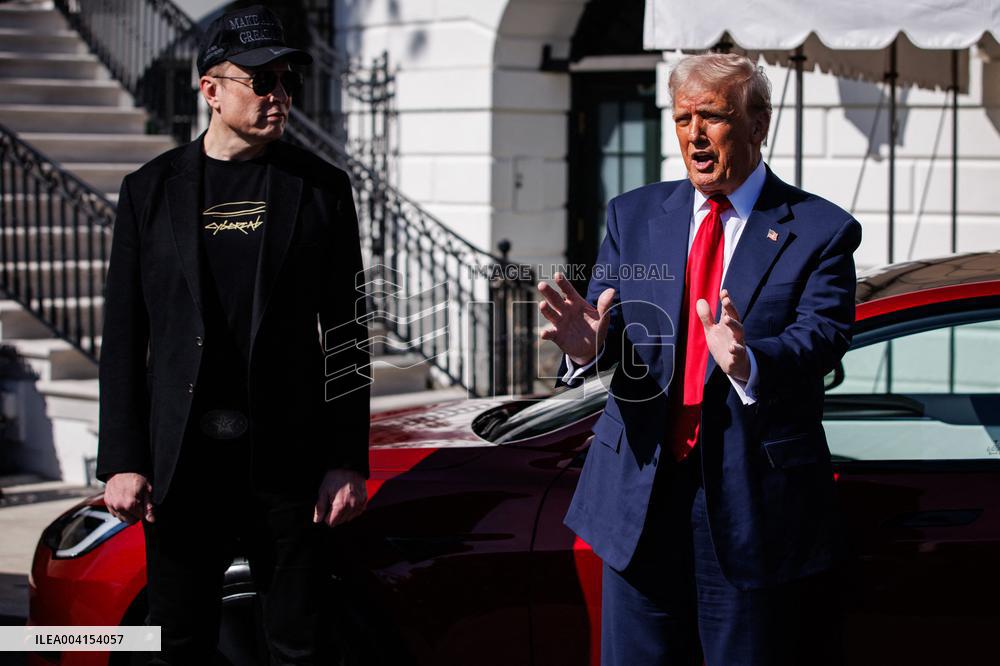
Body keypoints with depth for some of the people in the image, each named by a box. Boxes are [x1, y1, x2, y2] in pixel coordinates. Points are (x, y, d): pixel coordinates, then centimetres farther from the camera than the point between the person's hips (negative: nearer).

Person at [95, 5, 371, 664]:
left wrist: (348, 461, -2)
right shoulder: (151, 190, 6)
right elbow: (124, 337, 5)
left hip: (290, 460, 0)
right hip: (181, 459, 1)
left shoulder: (322, 188, 5)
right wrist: (123, 460, -2)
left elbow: (346, 333, 4)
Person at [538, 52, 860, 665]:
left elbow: (821, 339, -16)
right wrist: (589, 344, -25)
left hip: (757, 505, -3)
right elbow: (610, 318, 0)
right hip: (639, 496, 3)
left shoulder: (821, 231, -2)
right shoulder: (634, 216, 9)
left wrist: (748, 362, -38)